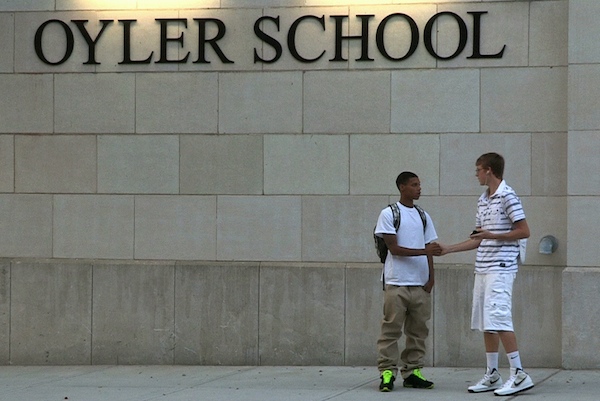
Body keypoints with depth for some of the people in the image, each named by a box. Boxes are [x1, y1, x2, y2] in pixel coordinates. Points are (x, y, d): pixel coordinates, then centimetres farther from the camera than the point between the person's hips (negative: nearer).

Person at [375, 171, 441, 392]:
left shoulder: (423, 216, 15)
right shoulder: (389, 214, -2)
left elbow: (429, 251, 16)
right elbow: (394, 249, -9)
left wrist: (431, 278, 4)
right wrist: (424, 251, -18)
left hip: (420, 283, 5)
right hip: (396, 283, -5)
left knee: (418, 330, 5)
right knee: (391, 329, -5)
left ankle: (412, 372, 11)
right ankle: (387, 372, -3)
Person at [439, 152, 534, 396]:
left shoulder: (508, 197, -9)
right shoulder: (482, 200, 17)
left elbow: (524, 231, -12)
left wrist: (493, 235, -16)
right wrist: (448, 249, 21)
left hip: (501, 268, -9)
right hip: (482, 267, 9)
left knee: (498, 320, -15)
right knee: (485, 323, 8)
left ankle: (519, 374, -13)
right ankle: (492, 376, 14)